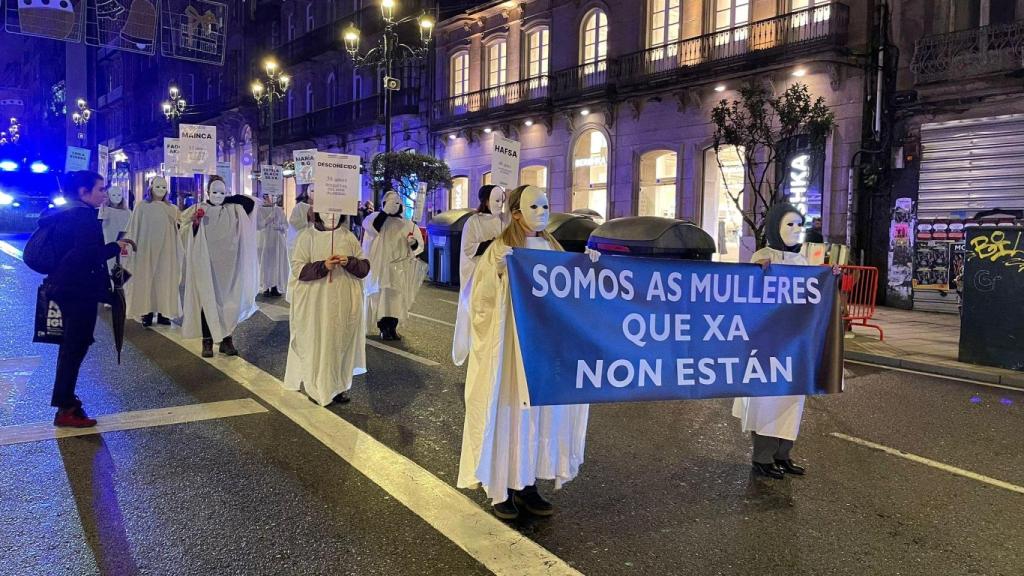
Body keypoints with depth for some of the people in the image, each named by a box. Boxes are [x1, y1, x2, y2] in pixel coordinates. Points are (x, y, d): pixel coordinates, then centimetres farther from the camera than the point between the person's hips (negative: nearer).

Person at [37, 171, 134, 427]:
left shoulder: (63, 212, 11)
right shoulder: (85, 215, -18)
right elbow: (88, 254, -28)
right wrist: (115, 246, -13)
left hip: (66, 286, 10)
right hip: (80, 289, -10)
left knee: (72, 343, 20)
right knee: (76, 345, -4)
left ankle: (65, 398, 30)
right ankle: (66, 410, 1)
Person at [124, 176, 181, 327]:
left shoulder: (171, 209, 8)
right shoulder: (142, 206, 2)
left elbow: (175, 231, 11)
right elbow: (135, 229, 1)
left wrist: (177, 252, 8)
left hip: (166, 250, 2)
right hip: (147, 249, -2)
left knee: (164, 280, 3)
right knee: (146, 279, 0)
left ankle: (163, 312, 8)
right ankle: (147, 314, 3)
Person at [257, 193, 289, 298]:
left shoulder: (279, 210, 9)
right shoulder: (260, 210, 1)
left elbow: (286, 225, 8)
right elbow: (258, 225, -6)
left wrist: (279, 227, -12)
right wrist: (268, 219, -16)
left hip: (278, 240, 3)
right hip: (265, 240, -3)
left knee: (277, 263, 1)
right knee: (265, 264, -1)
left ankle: (275, 287, 8)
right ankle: (266, 288, 6)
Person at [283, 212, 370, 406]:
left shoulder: (349, 237, 6)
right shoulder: (307, 236, -1)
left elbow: (365, 266, 5)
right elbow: (297, 268, -7)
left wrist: (349, 262, -15)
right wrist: (322, 266, -21)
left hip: (344, 303, 3)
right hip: (315, 304, -2)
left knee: (342, 341, 7)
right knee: (317, 342, 0)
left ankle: (339, 386, 19)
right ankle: (315, 387, 13)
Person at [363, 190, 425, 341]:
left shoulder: (408, 225, 11)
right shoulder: (377, 217, 3)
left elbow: (419, 245, 10)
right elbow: (370, 226, -20)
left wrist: (414, 242, -14)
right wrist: (385, 211, -26)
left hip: (400, 269, 3)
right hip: (381, 267, -3)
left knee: (397, 298, 4)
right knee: (382, 297, -7)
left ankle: (393, 328, 12)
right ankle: (384, 328, -2)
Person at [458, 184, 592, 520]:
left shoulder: (553, 249, 10)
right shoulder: (500, 249, -7)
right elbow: (482, 299, -12)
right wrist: (498, 272, -27)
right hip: (511, 345, -6)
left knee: (542, 410, 10)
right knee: (509, 410, 1)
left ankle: (527, 486, 23)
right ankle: (501, 489, 14)